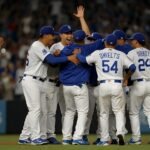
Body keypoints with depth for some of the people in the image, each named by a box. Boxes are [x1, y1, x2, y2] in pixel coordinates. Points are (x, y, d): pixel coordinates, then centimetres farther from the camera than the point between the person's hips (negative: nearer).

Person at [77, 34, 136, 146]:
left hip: (103, 85, 0)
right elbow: (132, 67, -1)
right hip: (117, 85, 0)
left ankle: (105, 139, 11)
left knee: (104, 113, 12)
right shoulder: (121, 55, 6)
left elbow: (84, 60, -3)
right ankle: (120, 132, -15)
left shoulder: (98, 54, 4)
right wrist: (126, 79, 14)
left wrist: (76, 54, 17)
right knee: (119, 111, 9)